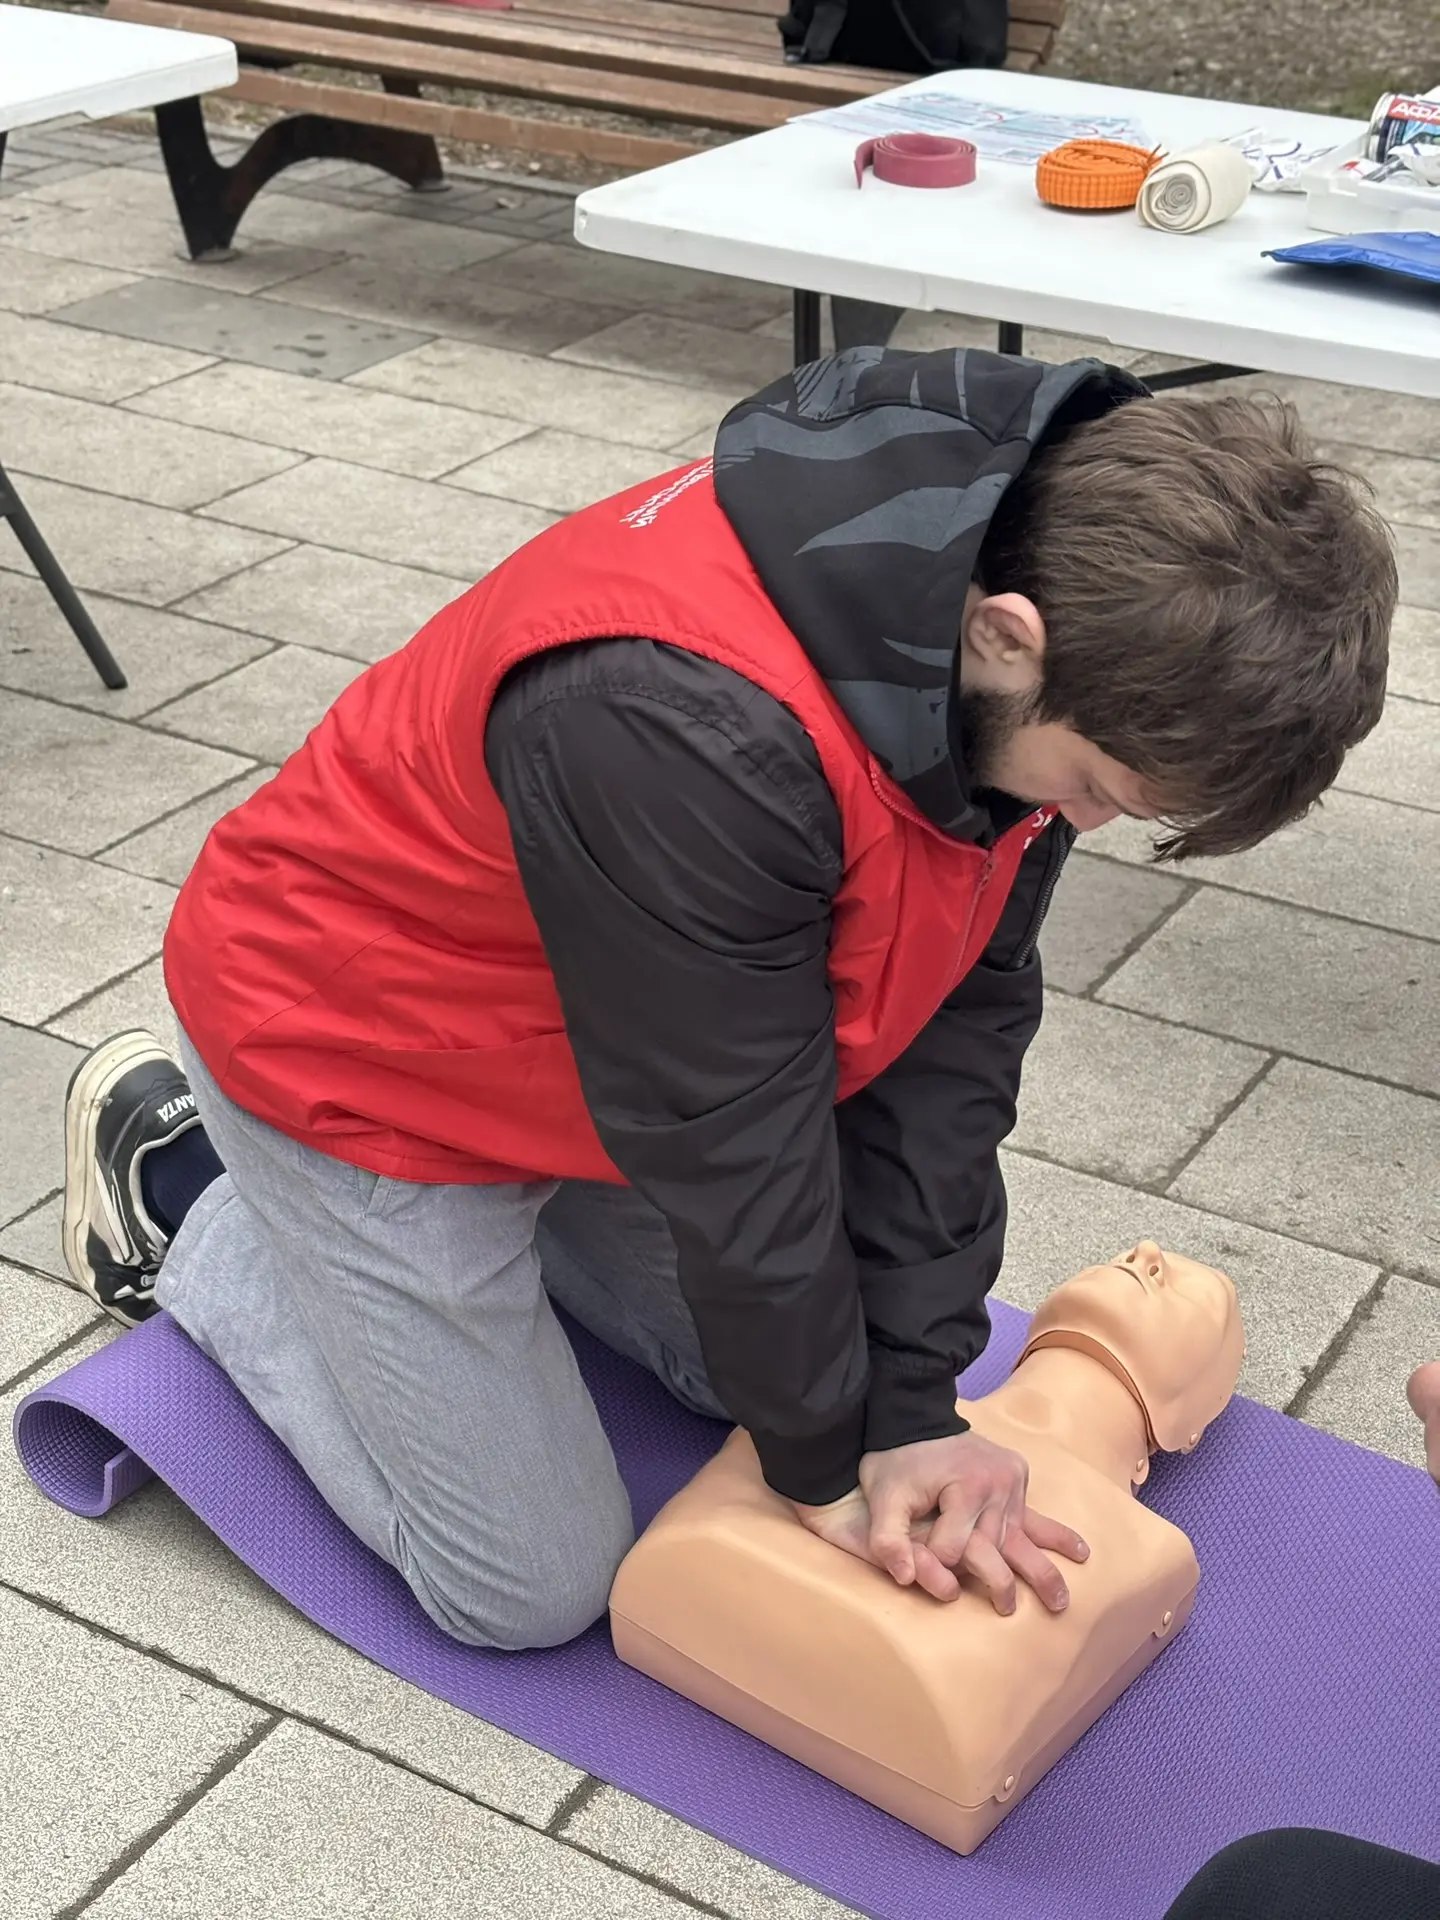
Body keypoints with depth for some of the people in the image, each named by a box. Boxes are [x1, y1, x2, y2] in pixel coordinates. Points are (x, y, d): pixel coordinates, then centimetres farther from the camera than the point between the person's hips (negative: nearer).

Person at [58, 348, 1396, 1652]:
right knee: (535, 1586, 2)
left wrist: (906, 1401, -14)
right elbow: (729, 1144, -29)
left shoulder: (1027, 594, -17)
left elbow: (953, 1026, -12)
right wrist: (828, 1461, -14)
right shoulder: (682, 722, -42)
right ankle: (184, 1194, 16)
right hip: (358, 1052, -7)